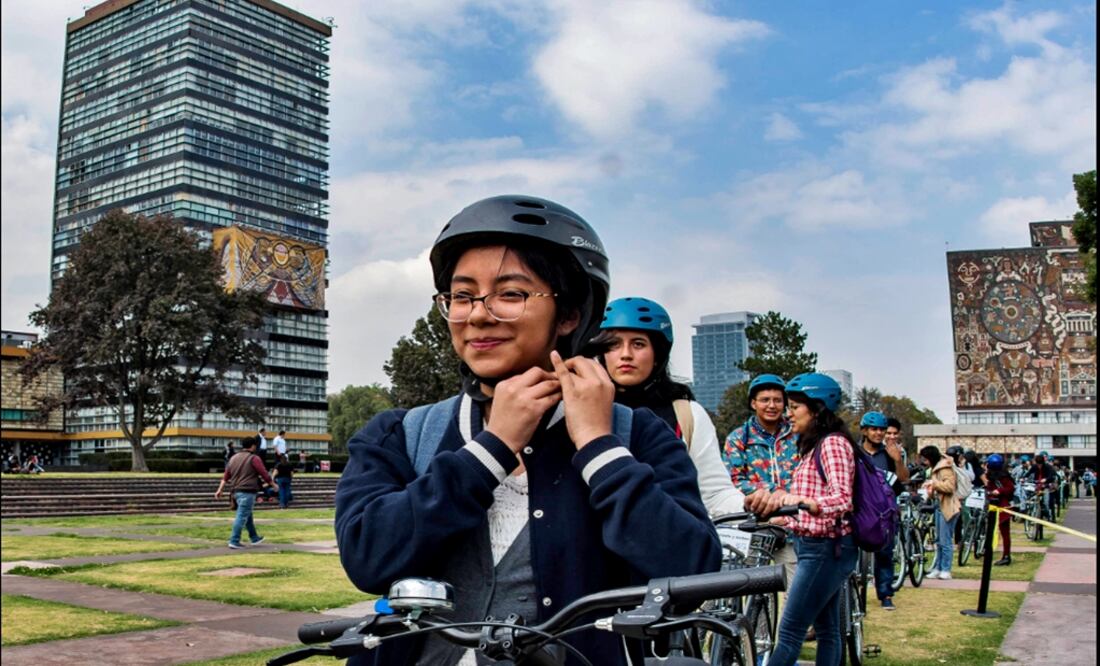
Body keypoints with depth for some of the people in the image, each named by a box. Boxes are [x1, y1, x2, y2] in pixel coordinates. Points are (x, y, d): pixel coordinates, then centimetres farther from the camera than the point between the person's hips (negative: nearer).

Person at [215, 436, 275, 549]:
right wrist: (272, 484, 7)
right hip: (247, 492, -8)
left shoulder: (234, 458, 14)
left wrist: (220, 490, 11)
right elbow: (264, 474, -8)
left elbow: (226, 476, 12)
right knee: (242, 517, -7)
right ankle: (234, 542, -9)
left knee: (247, 515, 20)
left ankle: (254, 538, 30)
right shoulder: (254, 458, -7)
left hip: (235, 491, 8)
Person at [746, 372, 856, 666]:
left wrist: (799, 501, -44)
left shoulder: (833, 443, -14)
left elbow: (842, 499, -28)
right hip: (819, 546, 10)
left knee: (789, 634, -10)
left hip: (825, 549, -10)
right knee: (827, 630, 13)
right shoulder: (814, 446, 16)